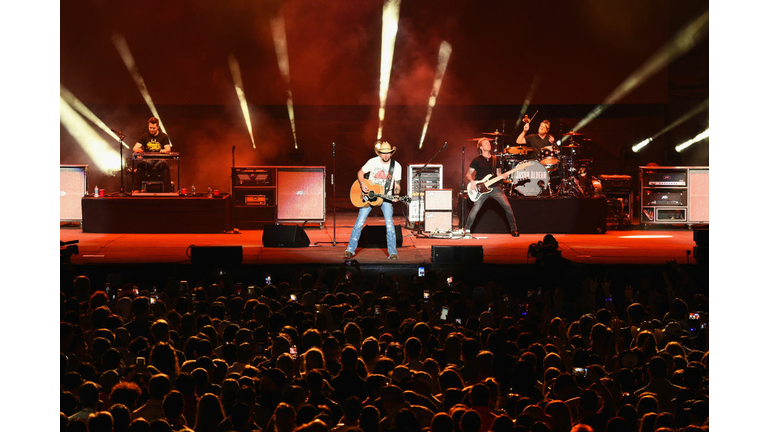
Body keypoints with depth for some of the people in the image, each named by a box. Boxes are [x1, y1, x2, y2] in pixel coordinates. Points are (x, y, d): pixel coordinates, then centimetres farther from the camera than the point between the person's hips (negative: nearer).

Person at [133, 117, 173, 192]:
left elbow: (168, 149, -5)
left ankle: (167, 191, -33)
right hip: (147, 161, 1)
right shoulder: (144, 137, 7)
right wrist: (138, 149, -29)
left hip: (159, 160, -1)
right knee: (140, 166, -33)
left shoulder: (163, 136, 4)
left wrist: (164, 150, -31)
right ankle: (136, 189, -28)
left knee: (165, 167, -35)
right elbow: (135, 148, -2)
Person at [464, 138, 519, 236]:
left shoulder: (495, 160, 14)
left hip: (494, 187, 3)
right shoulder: (476, 160, 2)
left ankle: (513, 229, 4)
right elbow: (468, 174, 6)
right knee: (475, 210, -12)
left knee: (507, 207, -8)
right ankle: (466, 230, 5)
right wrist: (472, 181, -13)